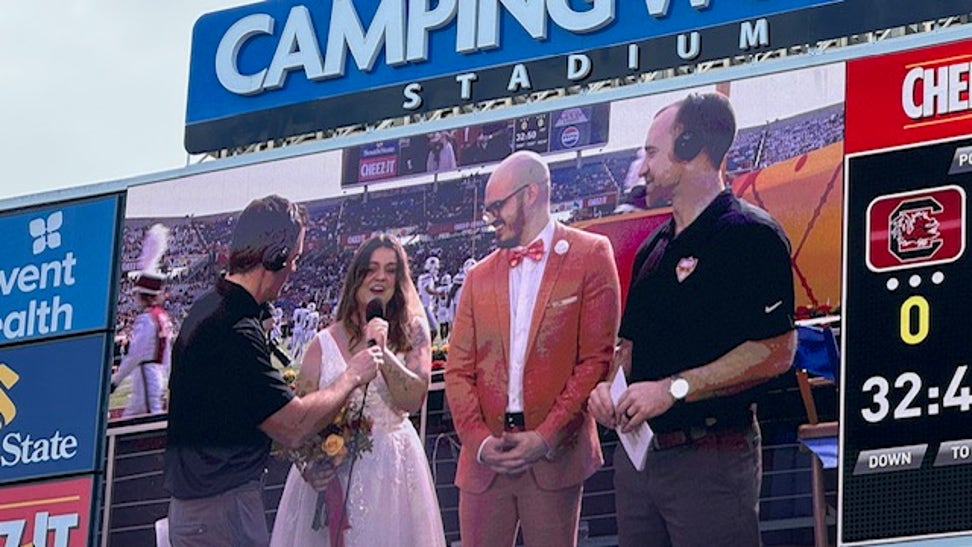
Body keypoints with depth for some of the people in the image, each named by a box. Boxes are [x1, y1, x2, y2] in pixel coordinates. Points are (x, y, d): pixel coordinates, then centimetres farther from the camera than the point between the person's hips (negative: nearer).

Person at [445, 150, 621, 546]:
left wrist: (547, 437, -12)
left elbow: (597, 358, -4)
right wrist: (478, 439, -7)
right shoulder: (479, 277, 16)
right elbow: (458, 369, 11)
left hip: (555, 455, -4)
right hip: (484, 456, 4)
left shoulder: (590, 255, 2)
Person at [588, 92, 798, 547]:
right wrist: (610, 384, 1)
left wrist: (674, 388, -20)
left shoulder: (749, 235, -10)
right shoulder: (654, 248, 17)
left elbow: (774, 353, -17)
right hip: (638, 453, 8)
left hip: (711, 458, -8)